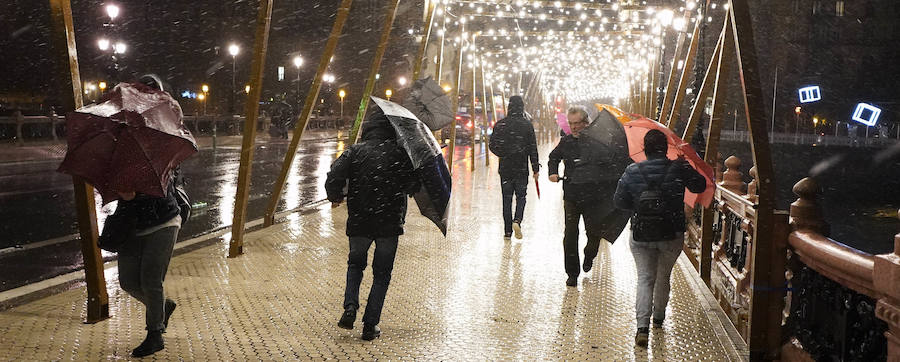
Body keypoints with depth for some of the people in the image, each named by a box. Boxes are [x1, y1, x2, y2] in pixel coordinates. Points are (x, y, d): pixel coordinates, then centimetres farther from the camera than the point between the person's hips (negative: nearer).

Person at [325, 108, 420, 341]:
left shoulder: (355, 152, -3)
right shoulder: (400, 154, -4)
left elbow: (334, 177, -11)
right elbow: (413, 186, -4)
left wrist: (335, 197, 8)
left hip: (359, 222, 1)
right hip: (390, 224, -1)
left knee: (355, 264, 24)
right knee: (382, 273, 11)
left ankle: (350, 307, 2)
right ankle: (370, 326, 8)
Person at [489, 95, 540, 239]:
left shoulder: (500, 125, -1)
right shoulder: (527, 125, -6)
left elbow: (492, 146, 3)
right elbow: (533, 148, -5)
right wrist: (535, 168, -1)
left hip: (505, 168, 2)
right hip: (521, 168, -2)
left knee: (507, 198, 8)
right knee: (521, 196, 11)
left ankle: (507, 231, 8)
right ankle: (517, 220, -14)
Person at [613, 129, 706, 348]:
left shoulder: (632, 172, -7)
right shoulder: (679, 169, -9)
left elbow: (620, 203, -2)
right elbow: (700, 186, 7)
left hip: (641, 235, 0)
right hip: (672, 235, 1)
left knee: (645, 278, 4)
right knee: (663, 276, 20)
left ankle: (642, 326, -12)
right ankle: (658, 317, 38)